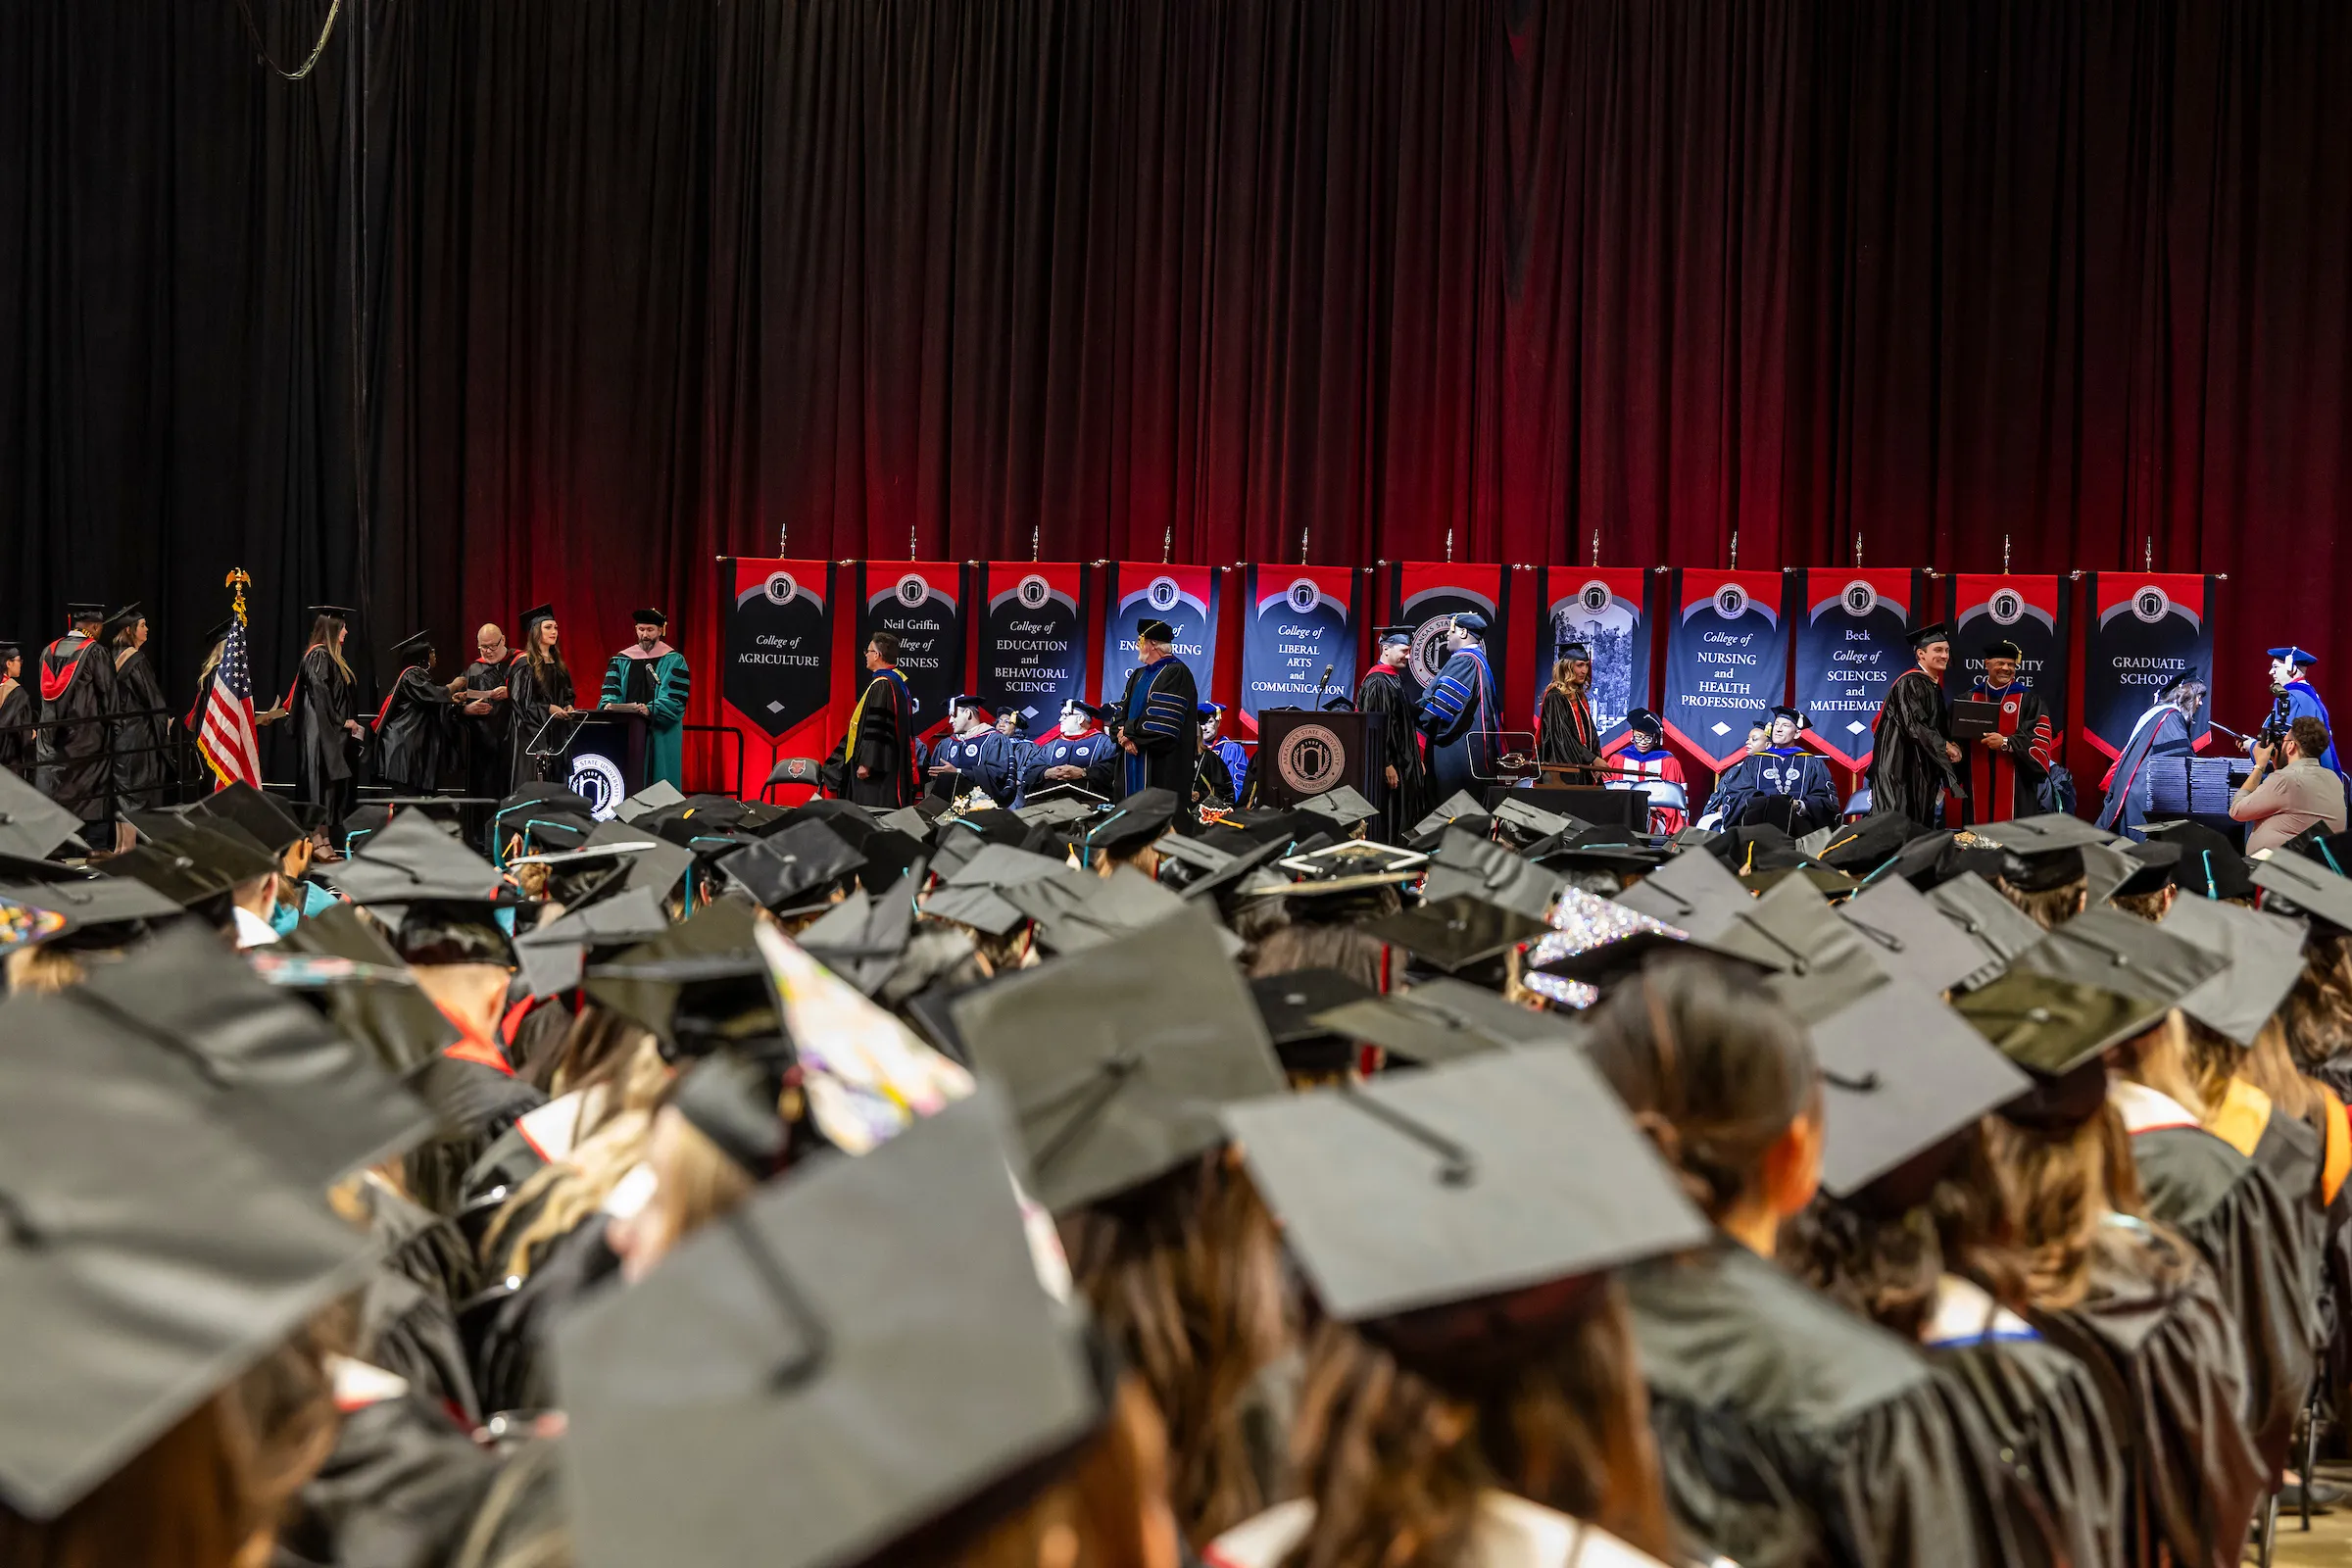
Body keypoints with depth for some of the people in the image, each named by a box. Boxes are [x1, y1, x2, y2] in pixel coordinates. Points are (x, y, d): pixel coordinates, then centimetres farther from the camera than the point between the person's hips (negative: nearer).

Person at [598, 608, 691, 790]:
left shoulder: (673, 661, 0)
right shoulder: (622, 660, 12)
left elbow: (674, 700, -10)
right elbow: (611, 691, 4)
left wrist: (650, 710, -27)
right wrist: (608, 705, -19)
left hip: (660, 737, -3)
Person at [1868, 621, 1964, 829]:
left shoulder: (1934, 686, 17)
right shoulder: (1910, 683, -12)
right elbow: (1913, 725, -19)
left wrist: (1949, 745, 4)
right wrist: (1945, 746, -10)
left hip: (1923, 769, 10)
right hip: (1902, 765, -10)